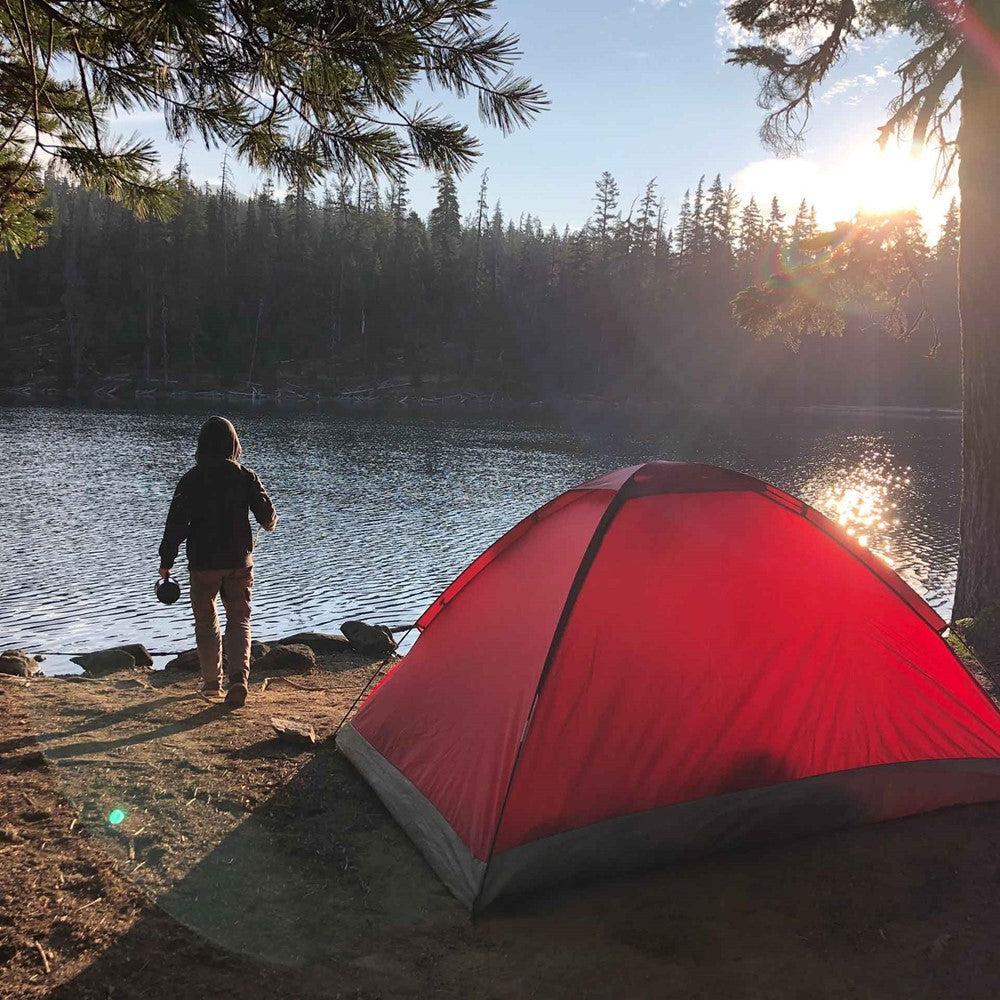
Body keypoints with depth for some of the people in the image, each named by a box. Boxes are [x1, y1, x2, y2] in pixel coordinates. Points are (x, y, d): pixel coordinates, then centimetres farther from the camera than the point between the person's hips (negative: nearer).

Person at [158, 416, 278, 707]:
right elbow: (267, 516, -2)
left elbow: (176, 522, -8)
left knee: (206, 621, 15)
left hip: (203, 563, -1)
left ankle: (212, 683, 21)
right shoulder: (246, 477, -4)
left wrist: (166, 561, -1)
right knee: (239, 619, 9)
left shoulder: (191, 479, -7)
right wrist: (270, 523, 23)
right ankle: (239, 677, -11)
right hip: (239, 562, 1)